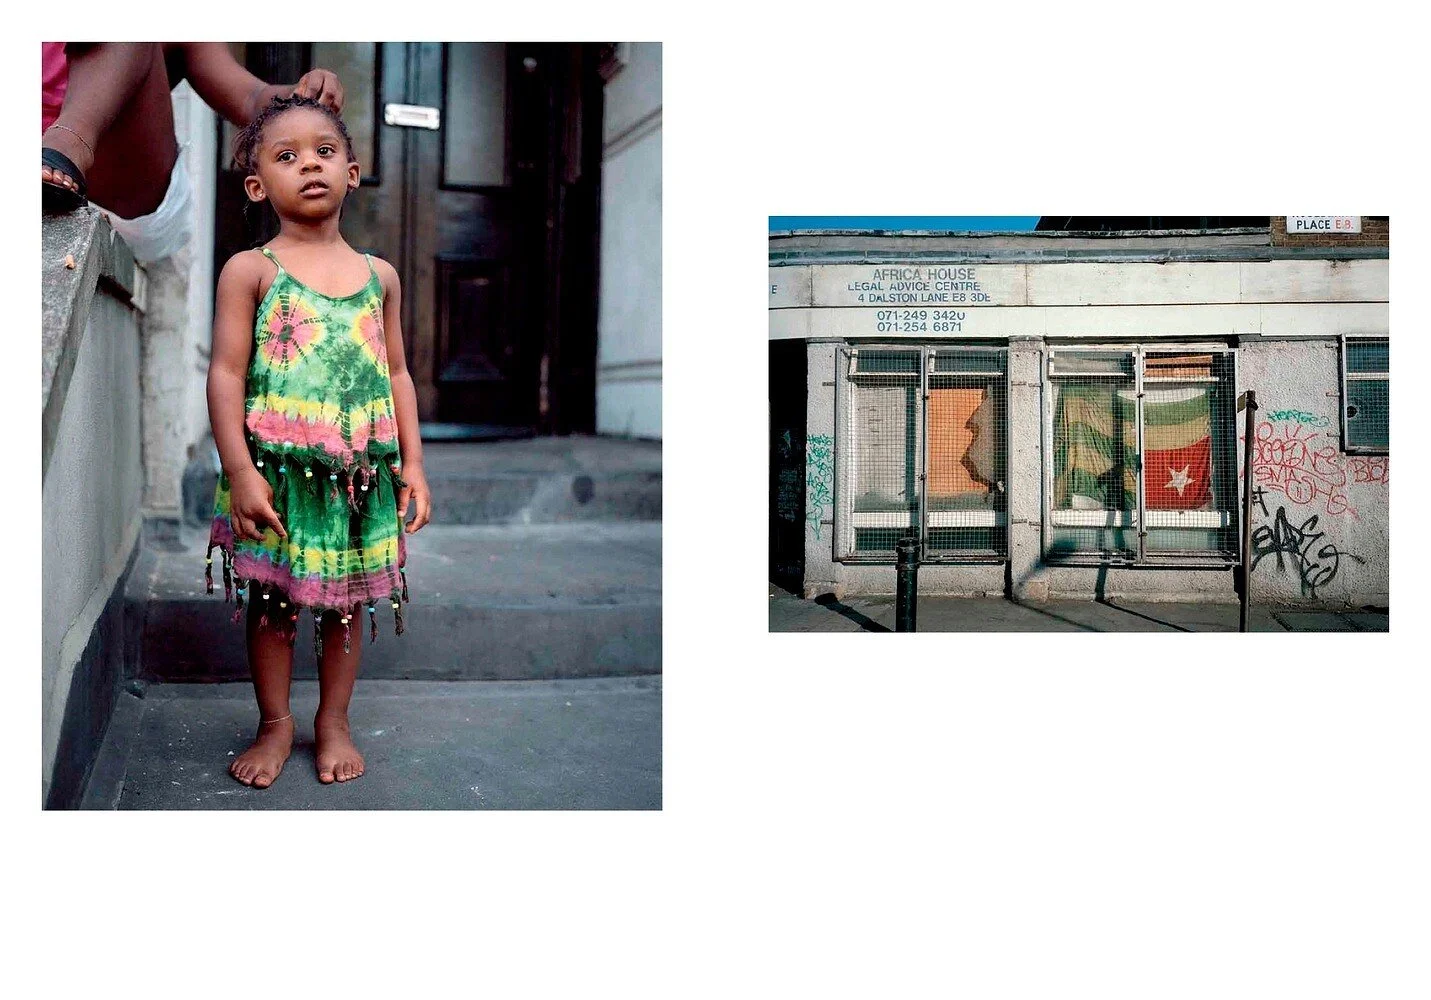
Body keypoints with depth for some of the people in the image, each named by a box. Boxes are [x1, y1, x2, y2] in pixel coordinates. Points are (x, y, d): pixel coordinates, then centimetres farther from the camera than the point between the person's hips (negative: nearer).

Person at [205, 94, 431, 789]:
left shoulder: (379, 276, 8)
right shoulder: (250, 270, -3)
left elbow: (396, 373, 12)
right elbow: (227, 373, -6)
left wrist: (412, 463, 7)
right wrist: (241, 473, -13)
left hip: (360, 470, 3)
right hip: (277, 470, -2)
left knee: (346, 601, 10)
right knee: (270, 601, 7)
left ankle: (334, 722, 26)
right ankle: (275, 724, 25)